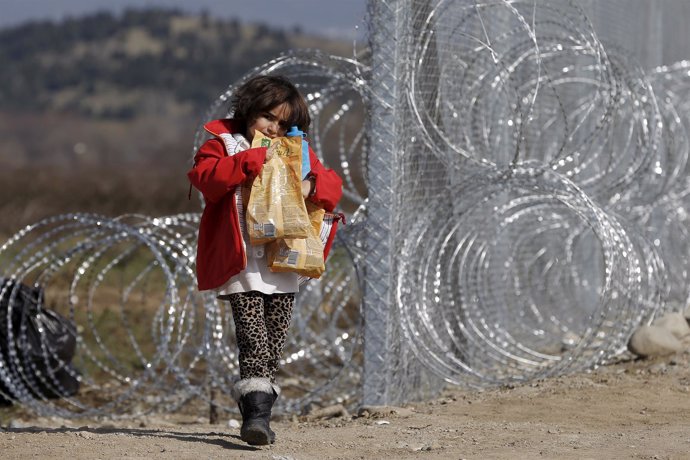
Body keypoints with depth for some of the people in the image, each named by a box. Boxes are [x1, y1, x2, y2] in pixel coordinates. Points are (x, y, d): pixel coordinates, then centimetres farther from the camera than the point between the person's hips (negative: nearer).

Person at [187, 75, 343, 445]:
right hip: (241, 264, -4)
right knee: (254, 341, -17)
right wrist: (251, 160, -20)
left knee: (274, 345, 6)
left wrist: (312, 186, -10)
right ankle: (257, 410, -23)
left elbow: (332, 185, 13)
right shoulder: (223, 143, 3)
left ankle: (255, 414, 17)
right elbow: (203, 176, -15)